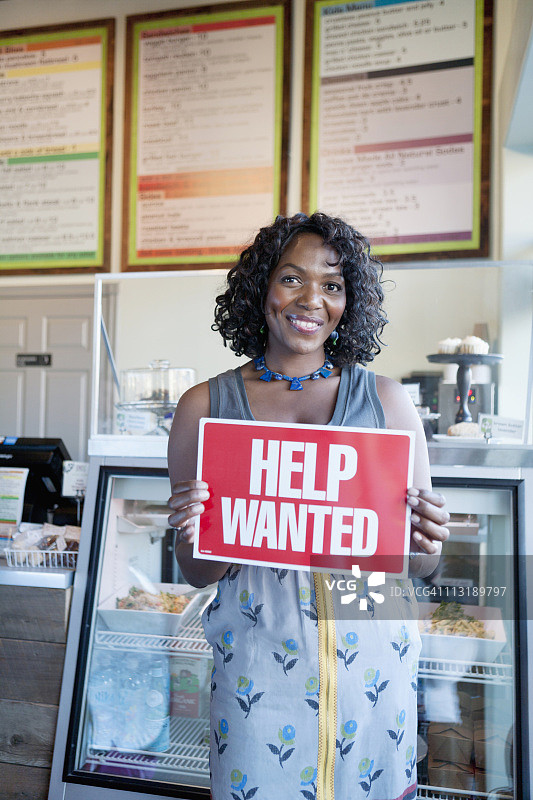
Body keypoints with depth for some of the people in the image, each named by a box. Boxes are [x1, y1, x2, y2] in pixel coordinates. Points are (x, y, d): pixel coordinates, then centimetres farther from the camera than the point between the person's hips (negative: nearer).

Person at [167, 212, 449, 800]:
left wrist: (424, 545, -17)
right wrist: (191, 540, -19)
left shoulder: (386, 400, 0)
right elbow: (197, 574, 2)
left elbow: (420, 564, 5)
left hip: (371, 658, 1)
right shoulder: (204, 406, -2)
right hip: (258, 659, 0)